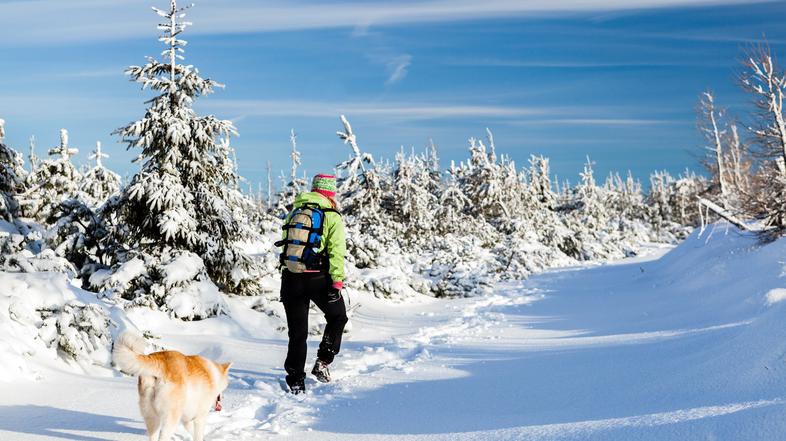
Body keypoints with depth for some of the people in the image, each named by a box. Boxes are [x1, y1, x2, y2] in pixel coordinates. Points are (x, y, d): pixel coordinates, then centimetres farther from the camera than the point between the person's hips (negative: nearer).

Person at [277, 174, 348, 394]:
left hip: (291, 278, 4)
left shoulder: (294, 212, 10)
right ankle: (323, 362, 12)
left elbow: (285, 244, 13)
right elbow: (337, 252, -13)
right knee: (337, 317, 22)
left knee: (297, 331, 10)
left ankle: (296, 381, 10)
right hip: (318, 279, -4)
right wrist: (337, 282, -14)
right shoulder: (332, 217, -5)